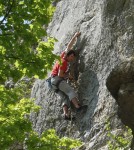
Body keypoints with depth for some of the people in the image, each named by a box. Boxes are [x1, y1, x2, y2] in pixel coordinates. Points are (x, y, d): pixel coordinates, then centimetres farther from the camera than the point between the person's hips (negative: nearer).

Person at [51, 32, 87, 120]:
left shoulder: (64, 55, 13)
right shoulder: (63, 62, -13)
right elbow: (60, 74, -18)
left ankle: (66, 114, -23)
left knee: (66, 97, -5)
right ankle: (78, 106, -45)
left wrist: (75, 36, 27)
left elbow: (69, 46, 23)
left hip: (55, 82, 10)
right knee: (70, 91, -26)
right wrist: (68, 76, -3)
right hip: (57, 79, -10)